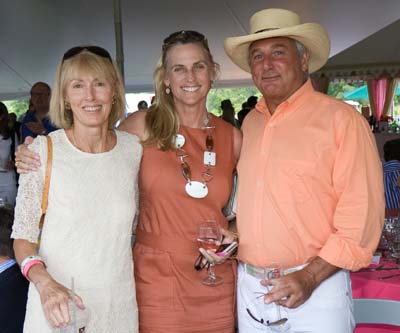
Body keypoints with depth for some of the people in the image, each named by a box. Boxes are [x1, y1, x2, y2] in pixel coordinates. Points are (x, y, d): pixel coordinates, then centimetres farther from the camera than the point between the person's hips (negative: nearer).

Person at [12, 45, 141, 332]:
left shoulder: (133, 148, -3)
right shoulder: (43, 151, -11)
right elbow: (23, 238, -7)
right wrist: (45, 283, -22)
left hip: (119, 305, 3)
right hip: (57, 308, -2)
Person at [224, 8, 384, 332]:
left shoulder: (341, 119, -10)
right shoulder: (249, 123, 7)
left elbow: (361, 214, -13)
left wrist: (310, 276, -17)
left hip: (316, 287, -5)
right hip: (250, 287, 5)